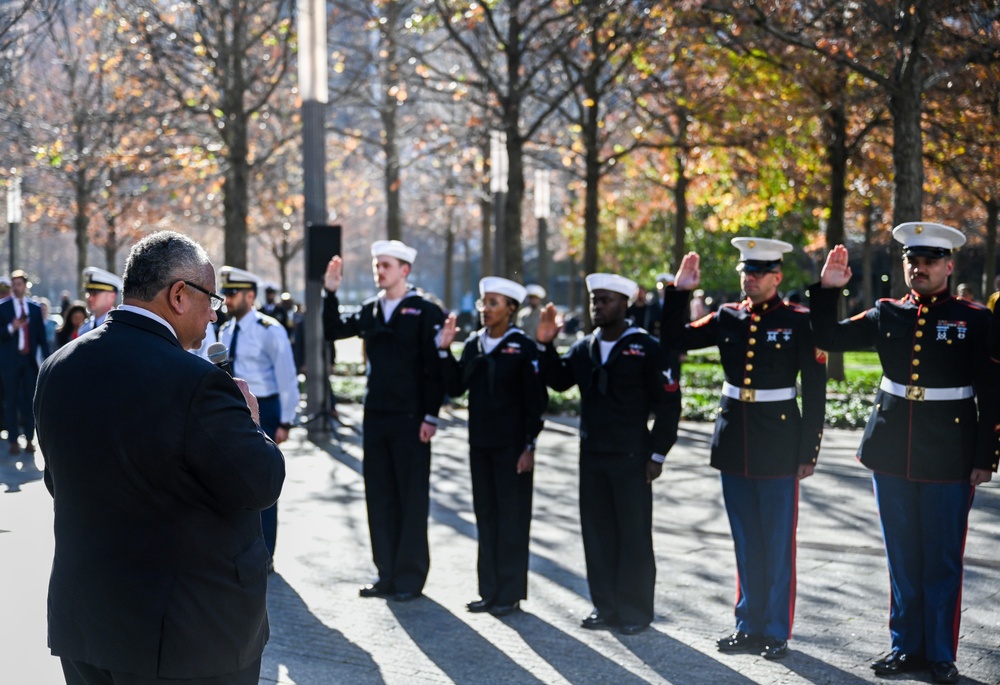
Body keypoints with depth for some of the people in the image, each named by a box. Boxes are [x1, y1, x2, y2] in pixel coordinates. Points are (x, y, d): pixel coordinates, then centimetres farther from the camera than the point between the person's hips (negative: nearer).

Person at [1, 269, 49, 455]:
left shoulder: (35, 308, 7)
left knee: (30, 399, 3)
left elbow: (41, 336, 8)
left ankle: (29, 439, 11)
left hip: (31, 359, 2)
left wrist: (46, 360, 2)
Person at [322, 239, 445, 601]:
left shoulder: (425, 311, -7)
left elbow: (434, 366, -10)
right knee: (379, 496, 10)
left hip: (410, 419, -6)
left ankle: (410, 577, 9)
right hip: (375, 417, 6)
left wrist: (431, 416, -14)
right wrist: (331, 292, -2)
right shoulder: (371, 310, 10)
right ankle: (387, 574, 19)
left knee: (412, 498, 2)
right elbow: (333, 331, 10)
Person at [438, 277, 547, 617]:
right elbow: (455, 387, 5)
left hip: (512, 445, -6)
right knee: (485, 515, 11)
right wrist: (445, 350, -4)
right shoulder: (473, 345, 9)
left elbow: (535, 401, -10)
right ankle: (489, 590, 19)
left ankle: (510, 593, 8)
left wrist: (530, 447, -14)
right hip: (480, 443, 6)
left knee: (512, 517, 1)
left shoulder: (523, 348, -9)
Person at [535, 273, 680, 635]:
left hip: (631, 457, -6)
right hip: (592, 456, 6)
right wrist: (547, 346, -4)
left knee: (634, 535, 1)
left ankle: (636, 611, 10)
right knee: (597, 533, 10)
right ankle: (605, 606, 20)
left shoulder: (646, 348, -8)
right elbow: (558, 380, 9)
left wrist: (657, 454, -10)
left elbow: (668, 404, -8)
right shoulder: (584, 348, 11)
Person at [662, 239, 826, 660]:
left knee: (777, 546, 3)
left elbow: (815, 391, -6)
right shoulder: (727, 318, 6)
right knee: (745, 544, 13)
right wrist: (679, 292, -1)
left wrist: (808, 452, -8)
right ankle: (749, 626, 22)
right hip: (734, 446, 4)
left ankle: (776, 632, 13)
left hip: (778, 448, -4)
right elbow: (674, 340, 9)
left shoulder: (798, 322, -7)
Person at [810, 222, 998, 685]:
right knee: (902, 560, 12)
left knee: (942, 562, 4)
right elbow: (828, 339, 8)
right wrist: (827, 290, -5)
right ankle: (906, 647, 23)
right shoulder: (887, 314, 6)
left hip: (949, 460, -3)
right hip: (892, 455, 4)